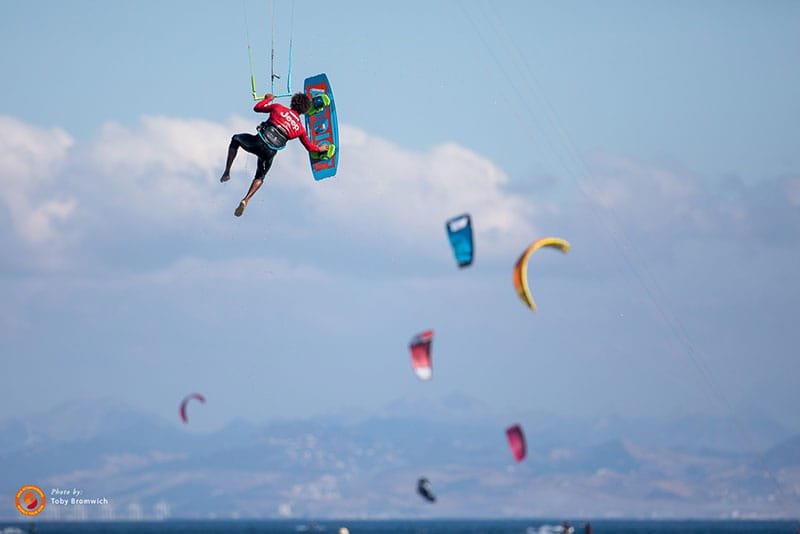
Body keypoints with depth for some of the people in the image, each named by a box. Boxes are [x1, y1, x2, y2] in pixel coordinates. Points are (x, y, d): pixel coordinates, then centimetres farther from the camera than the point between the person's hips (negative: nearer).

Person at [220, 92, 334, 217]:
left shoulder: (278, 108, 6)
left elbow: (257, 108, 15)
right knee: (260, 177, 28)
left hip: (259, 141, -2)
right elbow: (310, 147, 22)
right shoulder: (300, 128, 12)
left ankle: (227, 172, 17)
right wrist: (320, 149, 43)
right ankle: (245, 201, 8)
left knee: (235, 139, 29)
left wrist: (268, 99, 33)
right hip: (270, 152, 2)